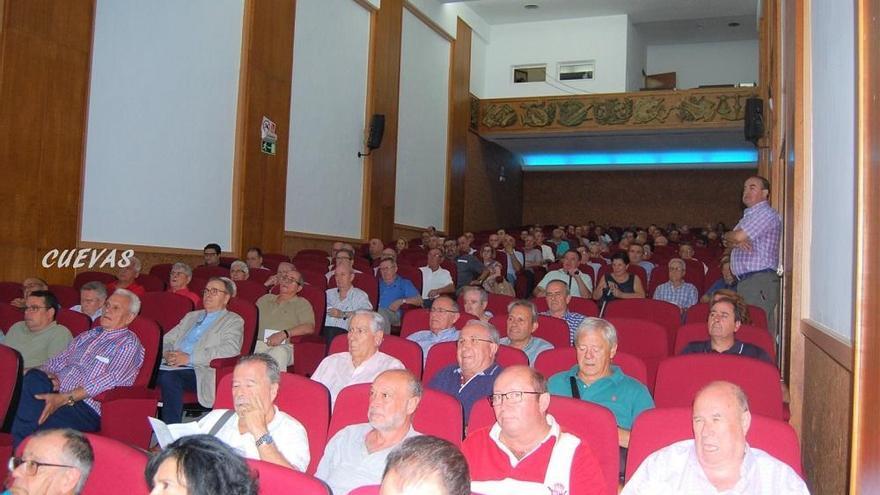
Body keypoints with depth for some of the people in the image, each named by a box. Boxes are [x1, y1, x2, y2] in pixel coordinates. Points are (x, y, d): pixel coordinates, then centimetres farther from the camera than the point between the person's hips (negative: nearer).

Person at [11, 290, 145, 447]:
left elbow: (110, 381, -13)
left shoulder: (129, 343, 1)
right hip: (57, 395, 6)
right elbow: (58, 361, 23)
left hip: (86, 408, -6)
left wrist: (64, 398, -22)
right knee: (34, 377, -26)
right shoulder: (86, 336, 26)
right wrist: (47, 374, -4)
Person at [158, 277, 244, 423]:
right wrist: (167, 353, 0)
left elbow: (231, 349, -11)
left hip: (198, 371, -5)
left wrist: (190, 358, -14)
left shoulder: (233, 321, 8)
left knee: (168, 377, -34)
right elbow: (167, 339, 27)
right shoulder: (191, 316, 30)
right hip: (171, 365, 5)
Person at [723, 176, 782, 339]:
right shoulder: (749, 215, 24)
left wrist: (727, 236, 6)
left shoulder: (766, 213, -7)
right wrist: (735, 242, -6)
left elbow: (738, 236, -18)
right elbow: (729, 242, 18)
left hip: (760, 281, -9)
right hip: (745, 281, 9)